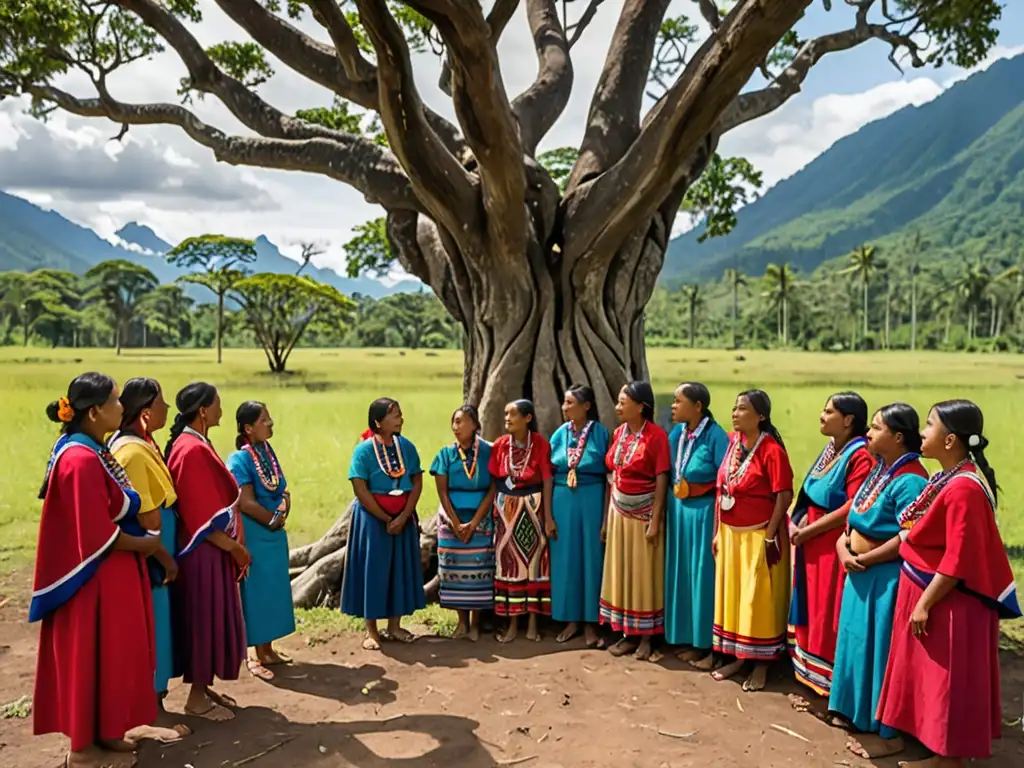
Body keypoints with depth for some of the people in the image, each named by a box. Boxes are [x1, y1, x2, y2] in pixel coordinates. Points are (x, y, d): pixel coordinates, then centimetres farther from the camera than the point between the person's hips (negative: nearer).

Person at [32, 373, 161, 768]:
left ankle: (98, 733, 33)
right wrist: (145, 544, -10)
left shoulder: (90, 451, 7)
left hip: (111, 573, 10)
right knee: (92, 657, 5)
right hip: (96, 577, -10)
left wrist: (141, 536, 1)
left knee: (104, 656, 19)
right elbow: (97, 535, -24)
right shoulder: (82, 460, -24)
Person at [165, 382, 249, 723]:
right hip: (205, 550, -10)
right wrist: (233, 547, -14)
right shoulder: (191, 450, -21)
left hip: (214, 548, 10)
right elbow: (200, 514, -22)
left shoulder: (196, 445, 10)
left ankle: (203, 687, 28)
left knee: (212, 618, 17)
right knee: (205, 619, 1)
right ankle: (197, 697, 14)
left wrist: (233, 545, 14)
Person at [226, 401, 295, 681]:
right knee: (256, 591, 1)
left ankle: (268, 649, 27)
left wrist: (283, 511, -11)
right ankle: (256, 655, 14)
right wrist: (274, 519, -8)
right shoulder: (239, 459, -15)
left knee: (274, 589, 14)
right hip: (254, 535, -8)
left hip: (275, 533, 8)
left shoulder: (268, 451, 7)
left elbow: (284, 490, 8)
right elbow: (247, 503, -20)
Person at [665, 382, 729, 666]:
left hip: (705, 512, -7)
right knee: (683, 574, 12)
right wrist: (672, 510, 10)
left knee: (705, 576, 2)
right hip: (679, 511, 7)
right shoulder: (675, 435, 5)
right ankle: (690, 639, 26)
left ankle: (711, 645, 15)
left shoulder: (715, 436, -15)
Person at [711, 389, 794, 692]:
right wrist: (718, 532, 9)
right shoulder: (732, 443, 5)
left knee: (758, 599, 3)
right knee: (731, 595, 14)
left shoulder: (771, 450, -17)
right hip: (730, 534, 7)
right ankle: (739, 657, 28)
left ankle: (761, 665, 18)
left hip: (758, 536, -7)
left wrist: (770, 538, -17)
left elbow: (783, 497, -17)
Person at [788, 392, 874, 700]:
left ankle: (830, 686, 12)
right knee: (812, 610, 15)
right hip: (813, 544, 9)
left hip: (835, 546, -9)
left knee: (830, 615, 0)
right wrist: (797, 522, 2)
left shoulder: (860, 456, -16)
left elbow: (853, 508, -21)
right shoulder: (830, 449, 12)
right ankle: (812, 677, 27)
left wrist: (809, 530, -15)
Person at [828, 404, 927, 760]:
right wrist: (843, 545, -1)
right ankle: (855, 711, 35)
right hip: (861, 573, 9)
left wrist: (864, 559, -17)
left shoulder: (909, 480, -21)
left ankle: (886, 730, 17)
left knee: (879, 648, 2)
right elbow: (856, 515, 15)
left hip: (885, 577, -9)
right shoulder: (880, 469, 8)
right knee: (858, 642, 19)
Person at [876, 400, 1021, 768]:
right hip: (930, 591, 10)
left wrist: (925, 603, -18)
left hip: (949, 603, -10)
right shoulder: (948, 478, 6)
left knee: (948, 682, 5)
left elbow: (958, 560, -24)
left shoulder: (963, 488, -24)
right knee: (933, 679, 19)